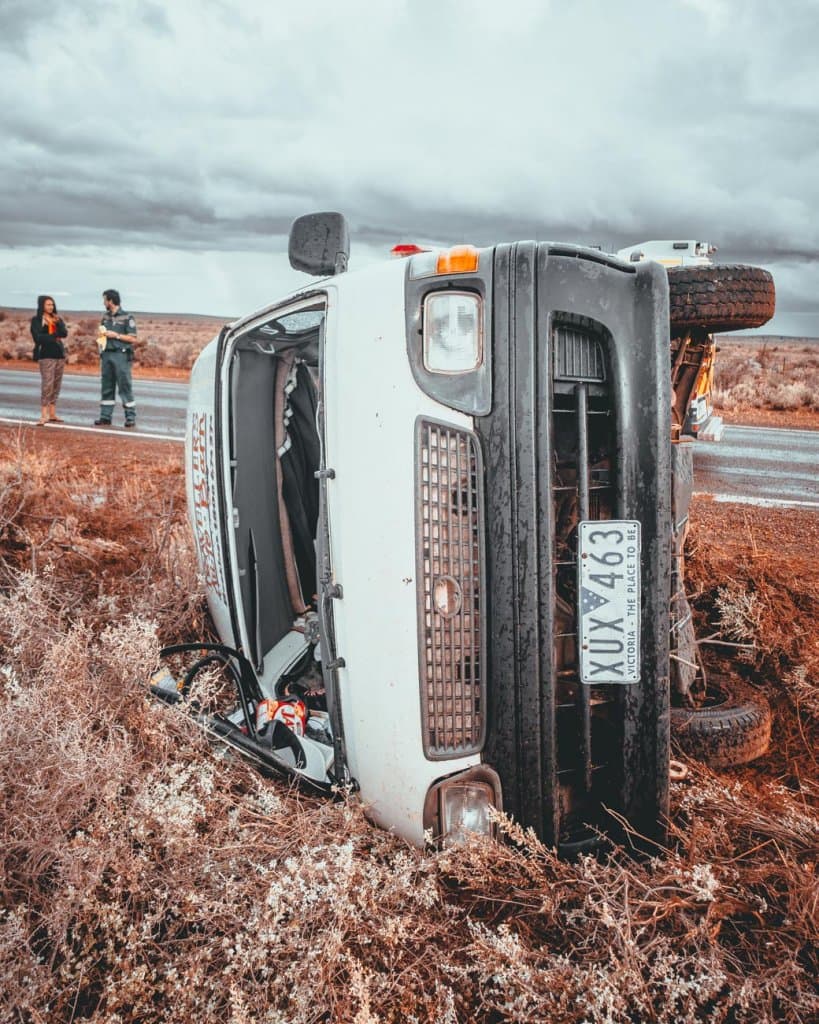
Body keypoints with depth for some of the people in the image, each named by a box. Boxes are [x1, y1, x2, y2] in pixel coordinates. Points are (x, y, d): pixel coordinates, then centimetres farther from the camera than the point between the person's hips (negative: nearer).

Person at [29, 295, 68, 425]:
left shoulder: (57, 318, 16)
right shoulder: (36, 320, 1)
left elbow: (64, 333, 2)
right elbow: (38, 337, -10)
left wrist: (58, 323, -13)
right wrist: (55, 337, -5)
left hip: (59, 354, 6)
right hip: (46, 355, -5)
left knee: (56, 385, 4)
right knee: (47, 384, -13)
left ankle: (52, 414, 8)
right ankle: (44, 415, -14)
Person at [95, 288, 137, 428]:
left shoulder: (127, 317, -4)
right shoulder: (105, 317, 15)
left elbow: (133, 338, -7)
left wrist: (116, 335, -12)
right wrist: (102, 334, 4)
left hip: (121, 355, -6)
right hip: (106, 355, 6)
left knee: (125, 386, -6)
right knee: (107, 387, 7)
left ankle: (131, 417, -3)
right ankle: (105, 416, 12)